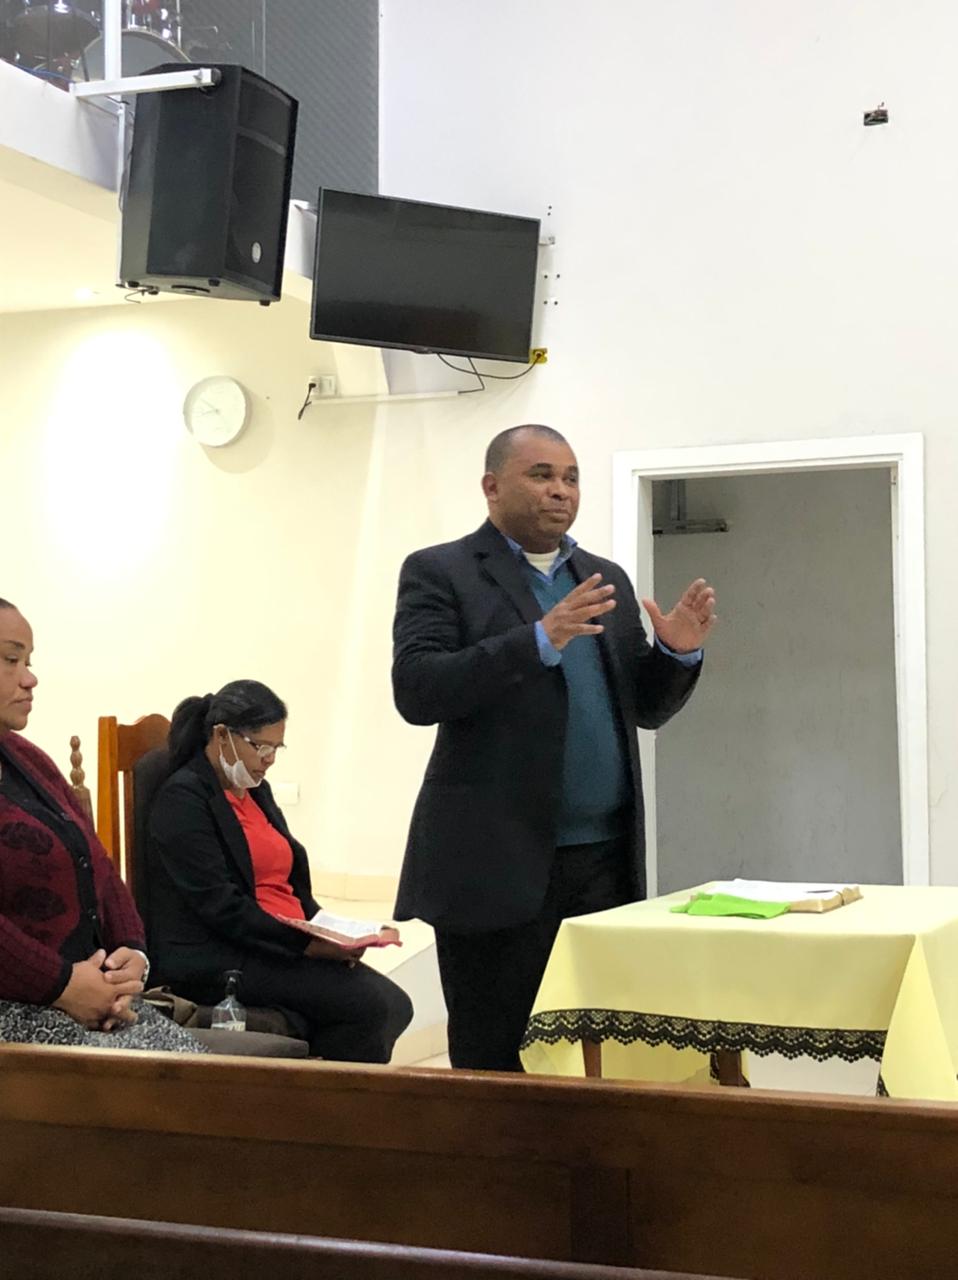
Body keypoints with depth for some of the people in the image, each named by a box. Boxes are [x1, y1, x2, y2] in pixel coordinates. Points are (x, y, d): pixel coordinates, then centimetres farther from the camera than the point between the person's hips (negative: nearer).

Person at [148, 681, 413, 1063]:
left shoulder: (256, 790, 18)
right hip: (217, 962, -9)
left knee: (394, 1005, -10)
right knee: (369, 1006, -22)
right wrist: (305, 943, -21)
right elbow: (220, 906, -17)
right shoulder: (183, 798, -9)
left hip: (290, 944, 9)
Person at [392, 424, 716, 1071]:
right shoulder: (441, 573, 0)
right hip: (498, 863, -5)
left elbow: (646, 708, 18)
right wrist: (539, 641, -22)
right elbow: (417, 690, -14)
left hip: (606, 862, 5)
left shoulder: (607, 580, 16)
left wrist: (678, 651, -3)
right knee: (493, 1061, 2)